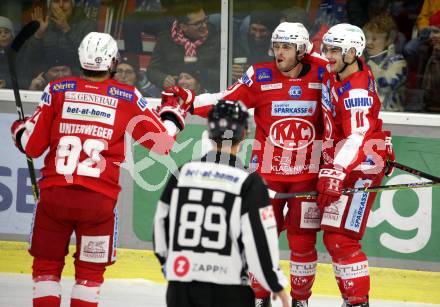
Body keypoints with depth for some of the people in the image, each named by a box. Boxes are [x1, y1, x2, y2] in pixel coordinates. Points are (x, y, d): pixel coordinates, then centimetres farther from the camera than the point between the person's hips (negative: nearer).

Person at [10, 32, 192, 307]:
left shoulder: (58, 90, 2)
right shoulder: (128, 98, 0)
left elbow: (31, 146, 5)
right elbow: (163, 141, 7)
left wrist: (19, 129, 28)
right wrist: (172, 110, 26)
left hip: (54, 193, 1)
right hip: (99, 199, -1)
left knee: (47, 265, 14)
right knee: (90, 271, 13)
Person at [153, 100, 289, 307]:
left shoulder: (182, 173, 4)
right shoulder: (249, 183, -10)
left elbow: (161, 223, 13)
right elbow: (259, 241, -11)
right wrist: (277, 286, 3)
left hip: (180, 288, 4)